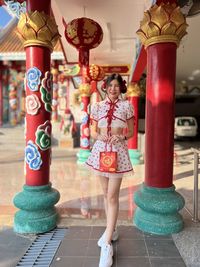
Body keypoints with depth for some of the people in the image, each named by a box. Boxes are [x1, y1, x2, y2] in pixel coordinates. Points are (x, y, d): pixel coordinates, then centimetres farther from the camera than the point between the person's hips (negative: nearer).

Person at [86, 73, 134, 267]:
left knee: (112, 196, -6)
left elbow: (131, 132, 4)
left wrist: (122, 137, -16)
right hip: (100, 150, 4)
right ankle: (111, 230, 32)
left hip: (118, 151, -3)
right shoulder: (97, 106, 7)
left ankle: (107, 244, 1)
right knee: (106, 193, 13)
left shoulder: (126, 105, 1)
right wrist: (99, 136, -13)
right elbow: (93, 131, 9)